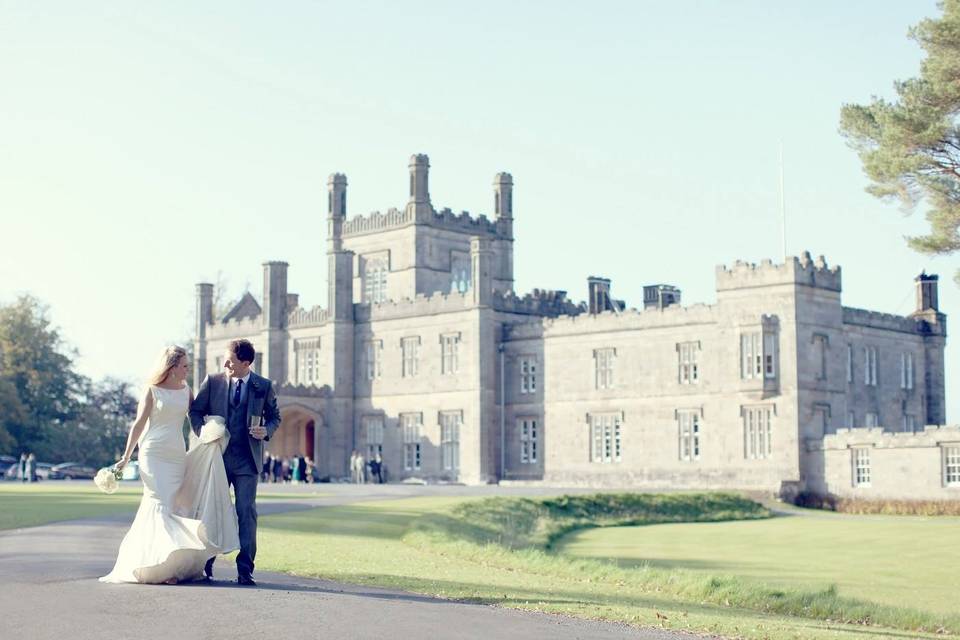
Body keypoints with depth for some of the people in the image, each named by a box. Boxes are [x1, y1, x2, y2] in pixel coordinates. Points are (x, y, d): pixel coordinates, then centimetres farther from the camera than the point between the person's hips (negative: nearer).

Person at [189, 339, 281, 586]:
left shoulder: (264, 386, 2)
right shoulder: (212, 382, 3)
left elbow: (275, 416, 11)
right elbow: (195, 410, 10)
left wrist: (266, 431, -10)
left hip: (247, 460, -1)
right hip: (217, 456, 1)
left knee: (247, 512, -4)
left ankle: (245, 570, -1)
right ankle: (205, 564, 21)